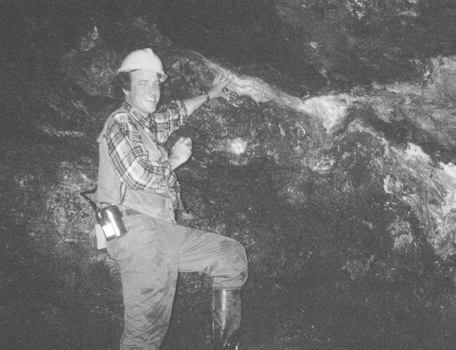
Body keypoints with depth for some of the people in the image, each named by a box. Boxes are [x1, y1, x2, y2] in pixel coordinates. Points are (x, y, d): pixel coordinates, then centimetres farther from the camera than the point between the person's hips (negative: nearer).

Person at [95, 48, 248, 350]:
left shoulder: (148, 124, 20)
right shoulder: (120, 124, -5)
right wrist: (174, 160, 1)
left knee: (232, 254, 11)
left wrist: (209, 95, 56)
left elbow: (176, 113, 42)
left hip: (163, 231, 9)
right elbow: (139, 175, -16)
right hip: (138, 231, -9)